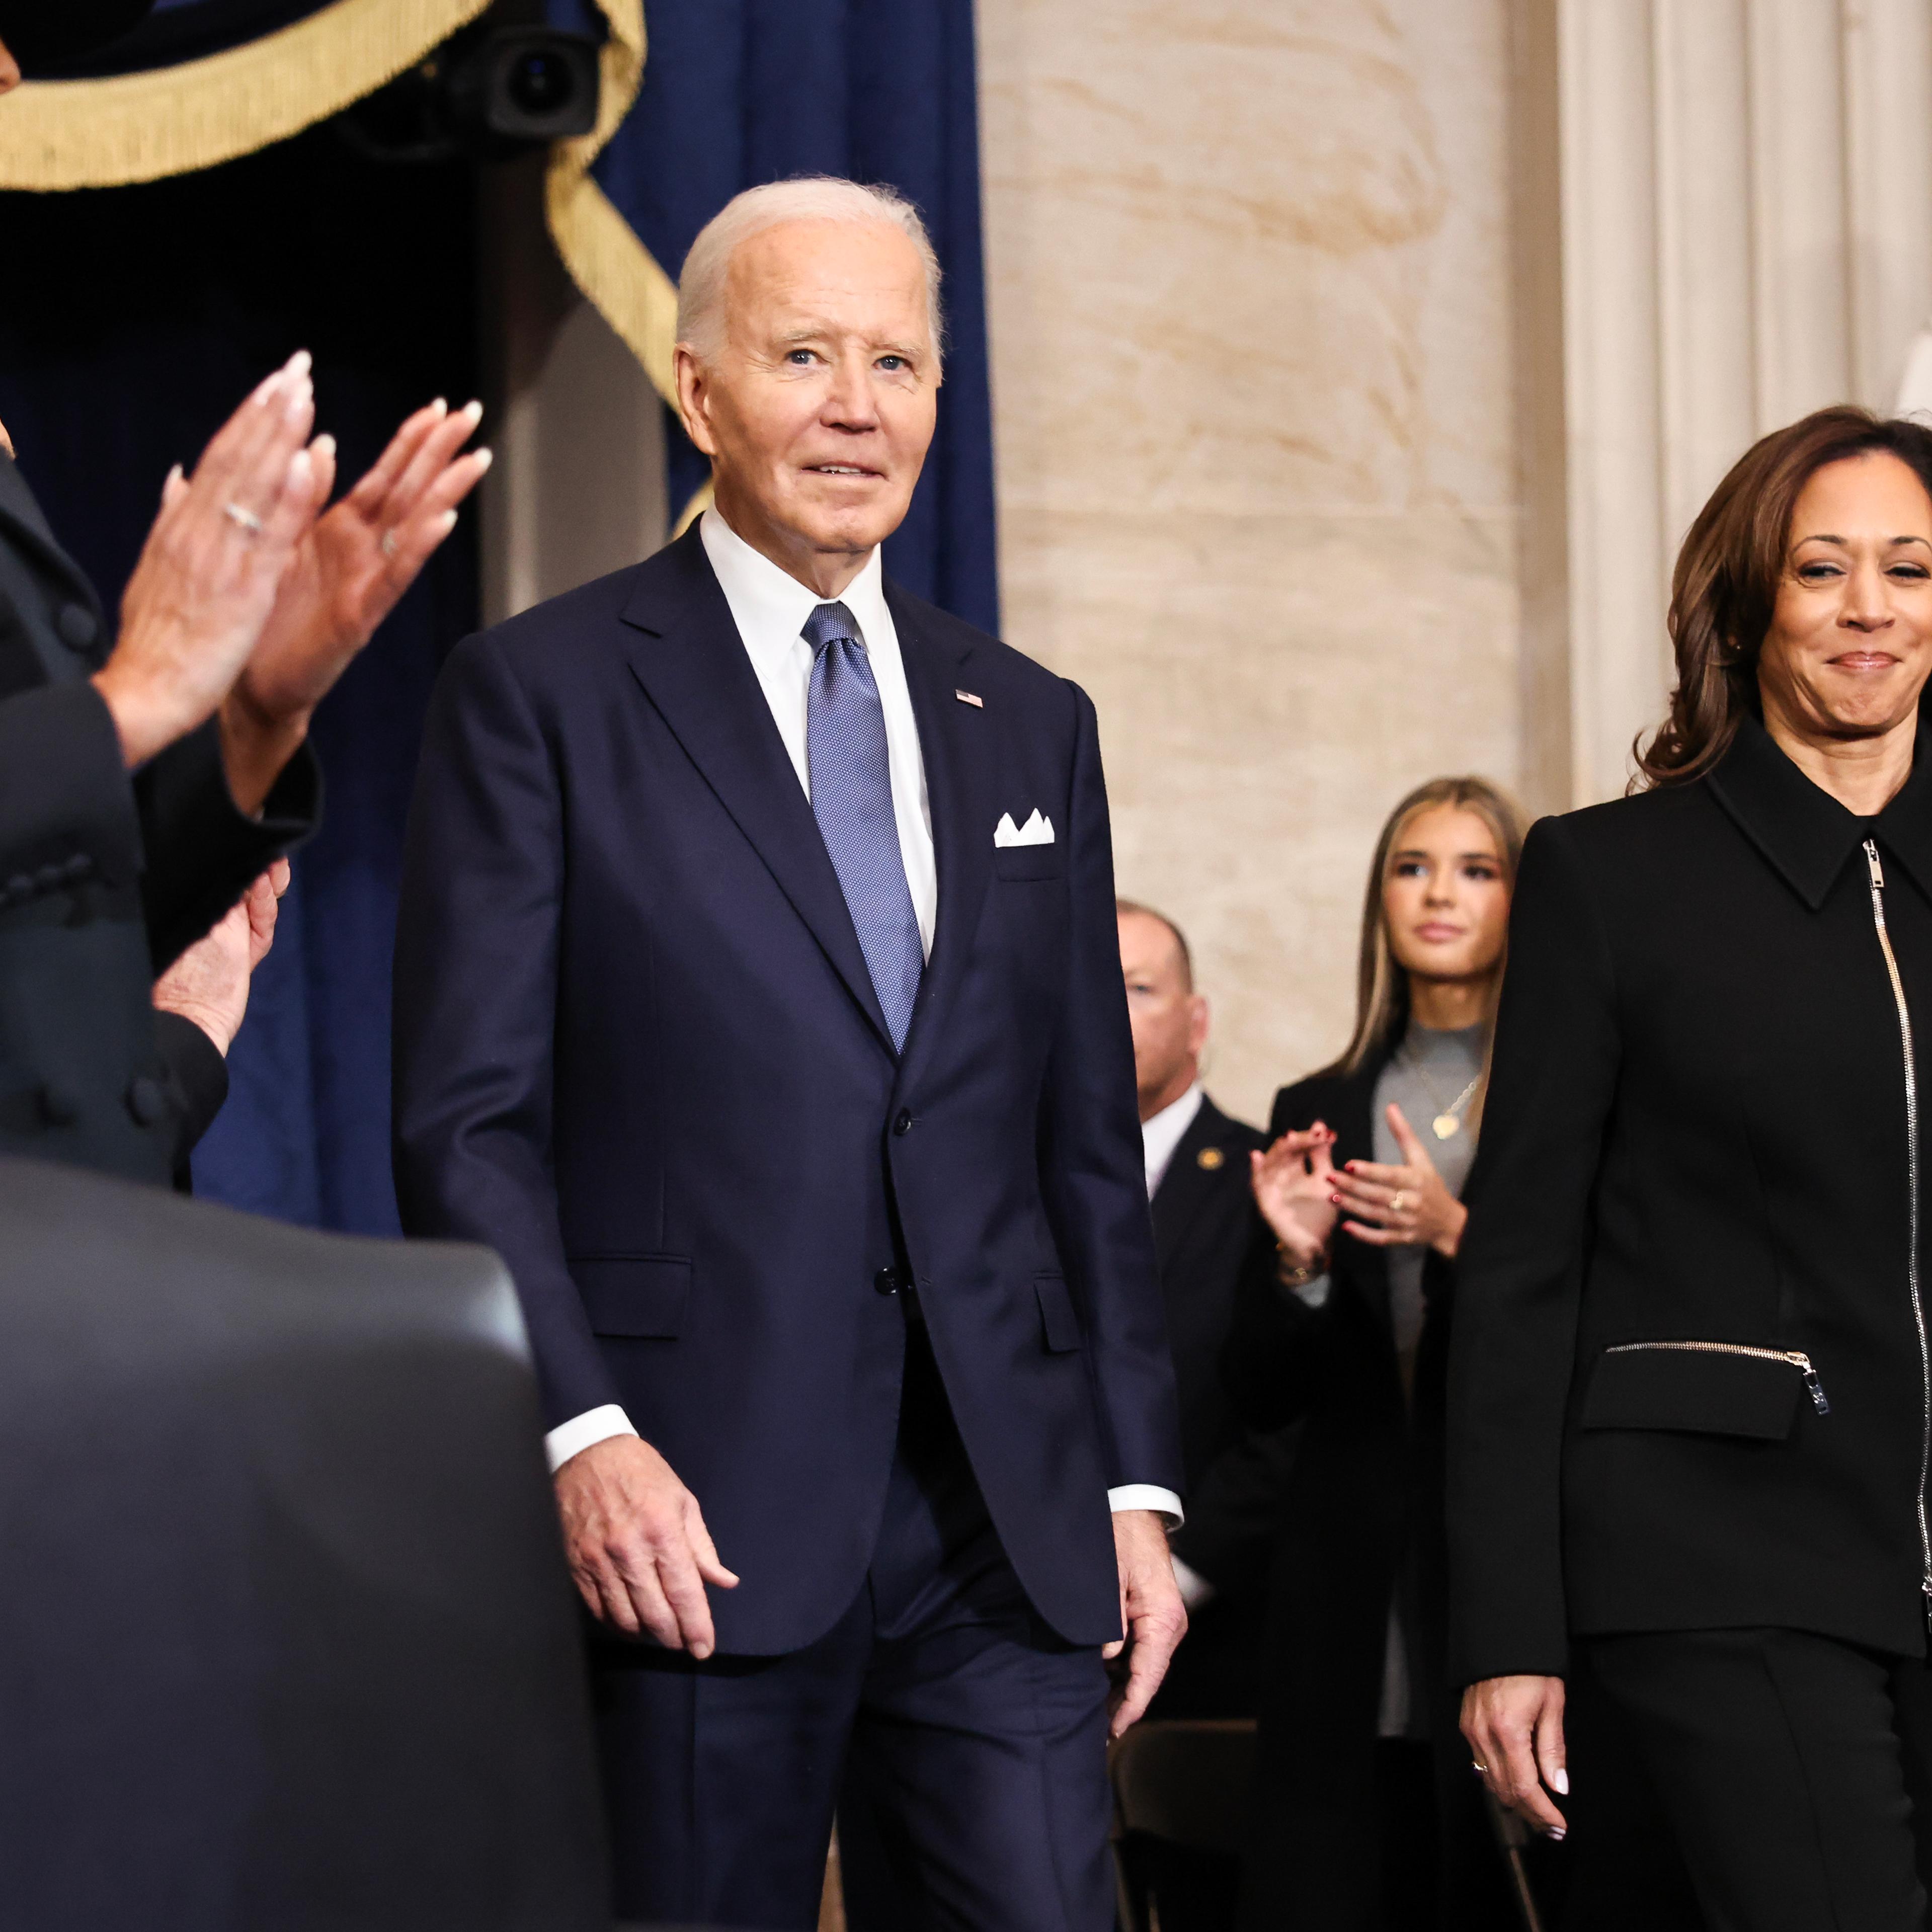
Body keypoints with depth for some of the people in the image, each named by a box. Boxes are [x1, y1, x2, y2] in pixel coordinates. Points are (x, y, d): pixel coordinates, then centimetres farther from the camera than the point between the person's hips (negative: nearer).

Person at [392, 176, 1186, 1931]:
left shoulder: (1031, 726, 16)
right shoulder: (540, 695, 2)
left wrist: (1136, 1483, 10)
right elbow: (467, 1120, -4)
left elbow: (1091, 1145, 17)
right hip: (693, 1514, -4)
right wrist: (585, 1434, -16)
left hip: (1006, 1521, 4)